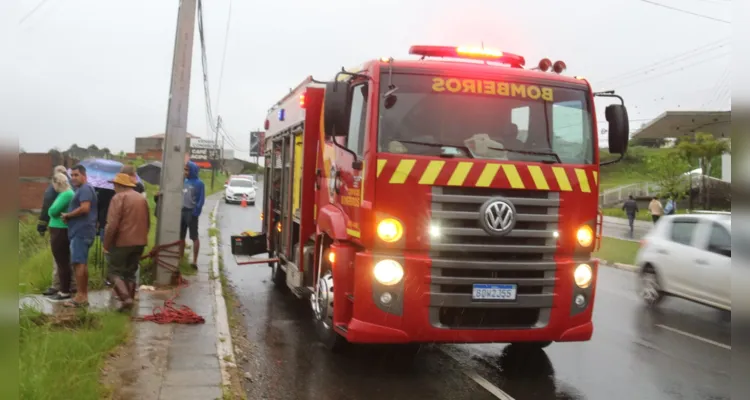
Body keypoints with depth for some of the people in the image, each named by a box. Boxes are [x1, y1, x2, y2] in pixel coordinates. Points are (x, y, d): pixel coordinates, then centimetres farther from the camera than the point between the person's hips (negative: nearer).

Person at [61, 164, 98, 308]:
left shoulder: (85, 189, -12)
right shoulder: (82, 189, 22)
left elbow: (85, 208, -24)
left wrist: (67, 215, -11)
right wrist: (69, 216, 6)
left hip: (81, 231, -11)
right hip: (81, 231, 11)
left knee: (78, 263, -11)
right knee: (83, 263, 12)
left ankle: (80, 296, -11)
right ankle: (84, 295, 16)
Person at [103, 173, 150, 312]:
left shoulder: (119, 197, -10)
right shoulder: (142, 198, 13)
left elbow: (112, 224, -17)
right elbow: (147, 222, 18)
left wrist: (106, 244, -10)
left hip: (122, 242, -7)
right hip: (139, 242, 7)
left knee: (114, 272, 1)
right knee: (130, 273, 15)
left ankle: (126, 298, -15)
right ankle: (129, 299, 12)